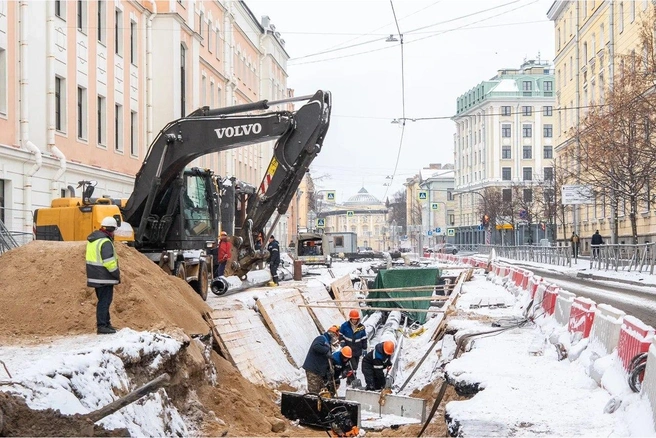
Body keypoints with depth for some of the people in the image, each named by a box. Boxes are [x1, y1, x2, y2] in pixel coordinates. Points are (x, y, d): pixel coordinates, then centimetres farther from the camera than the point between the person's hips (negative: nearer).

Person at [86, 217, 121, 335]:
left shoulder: (92, 239, 12)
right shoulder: (105, 242, -19)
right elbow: (109, 262, -22)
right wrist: (117, 274, -10)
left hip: (95, 276, 10)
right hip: (104, 278, -10)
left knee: (104, 300, 18)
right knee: (104, 301, -5)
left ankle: (106, 323, 26)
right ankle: (102, 326, -5)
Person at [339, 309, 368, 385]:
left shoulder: (361, 327, -1)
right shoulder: (345, 326, -8)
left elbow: (364, 339, 7)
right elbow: (341, 335, 7)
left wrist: (364, 349, 6)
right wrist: (342, 342, -6)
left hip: (357, 351, 4)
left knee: (355, 366, 11)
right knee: (353, 366, -13)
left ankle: (349, 380, 24)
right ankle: (352, 381, -9)